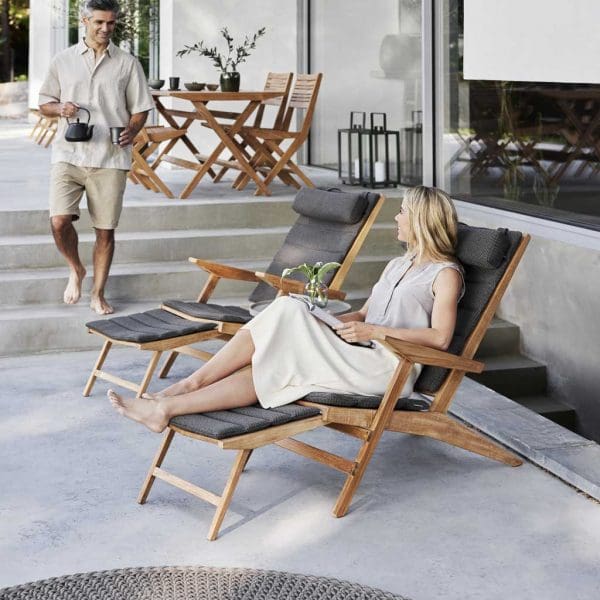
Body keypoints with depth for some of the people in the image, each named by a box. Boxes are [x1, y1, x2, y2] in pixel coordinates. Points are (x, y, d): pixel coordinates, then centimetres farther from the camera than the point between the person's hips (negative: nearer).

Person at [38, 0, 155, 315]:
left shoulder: (127, 64, 7)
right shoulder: (63, 60, 9)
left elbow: (140, 108, 9)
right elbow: (44, 103, 14)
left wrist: (131, 131, -11)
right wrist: (60, 108, -8)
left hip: (110, 158, 0)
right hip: (69, 155, 0)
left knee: (106, 230, 3)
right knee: (59, 221, -15)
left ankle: (98, 294, 18)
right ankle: (76, 269, 15)